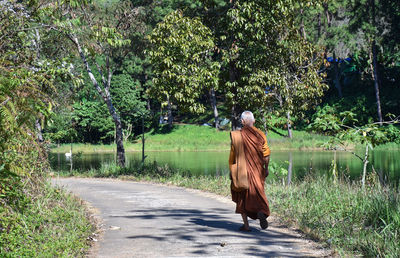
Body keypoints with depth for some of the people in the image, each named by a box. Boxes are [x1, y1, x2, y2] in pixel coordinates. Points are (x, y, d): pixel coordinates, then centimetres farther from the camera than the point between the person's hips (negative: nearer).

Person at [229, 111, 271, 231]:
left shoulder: (237, 136, -7)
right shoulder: (260, 134, -2)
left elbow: (233, 155, -3)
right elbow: (266, 153, -3)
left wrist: (231, 171, 7)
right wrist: (266, 168, 7)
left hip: (242, 170, -1)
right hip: (257, 171, 1)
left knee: (242, 198, 11)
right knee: (258, 193, 12)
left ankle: (246, 225, 8)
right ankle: (262, 212, -20)